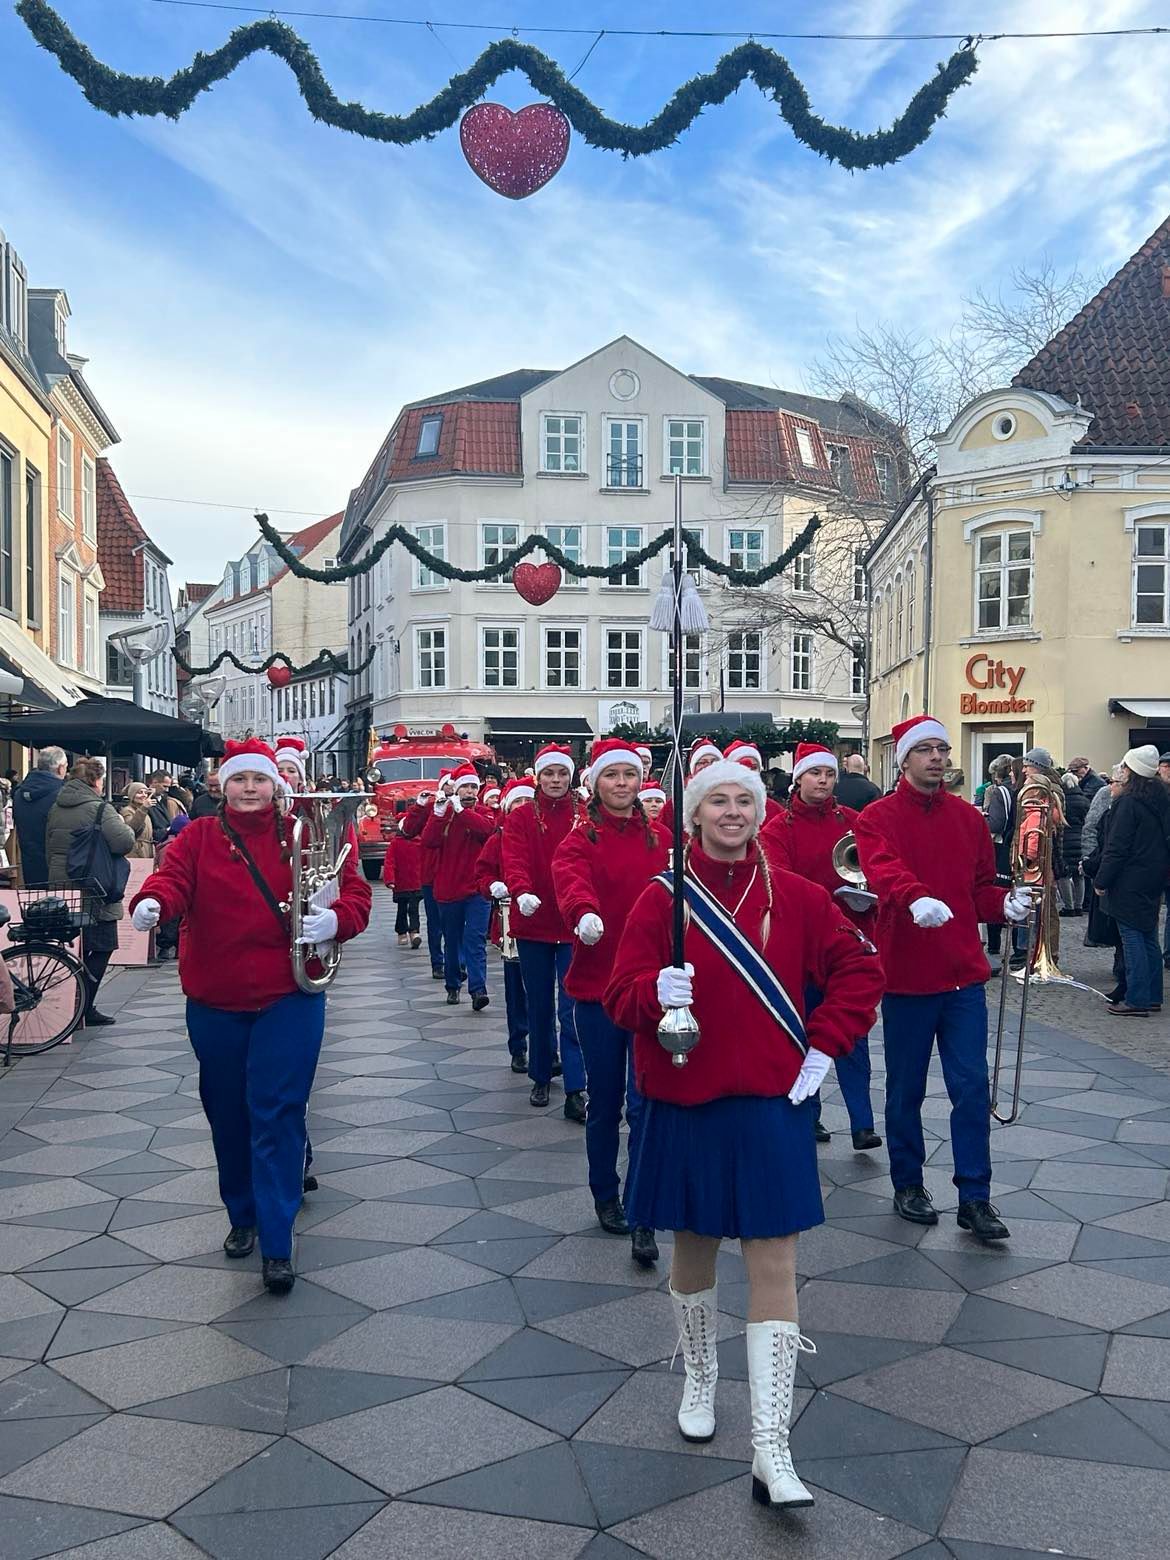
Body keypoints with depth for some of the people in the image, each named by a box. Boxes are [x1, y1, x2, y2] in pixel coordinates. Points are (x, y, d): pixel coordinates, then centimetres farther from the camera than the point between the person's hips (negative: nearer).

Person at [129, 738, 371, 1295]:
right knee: (227, 1113, 14)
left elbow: (355, 890, 0)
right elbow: (172, 875, -15)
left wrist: (335, 919, -22)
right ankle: (242, 1216, 34)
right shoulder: (199, 837, 3)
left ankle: (277, 1244, -3)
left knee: (276, 1114, -8)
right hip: (214, 1003, 2)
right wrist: (151, 902, -38)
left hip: (288, 998, -2)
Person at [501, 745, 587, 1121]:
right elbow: (514, 861, -12)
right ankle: (541, 1078, 28)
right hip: (533, 924, 2)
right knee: (539, 1006, 13)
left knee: (571, 1009, -6)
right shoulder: (520, 819, 2)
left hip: (572, 925, -2)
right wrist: (521, 892, -32)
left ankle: (575, 1092, -4)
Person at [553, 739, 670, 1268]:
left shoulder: (659, 839, 8)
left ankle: (643, 1219, 0)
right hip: (597, 984, -1)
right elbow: (570, 882, -23)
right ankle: (605, 1197, 31)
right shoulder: (580, 840, -2)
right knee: (605, 1100, 12)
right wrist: (585, 914, -45)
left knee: (645, 1100, -5)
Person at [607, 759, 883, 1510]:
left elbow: (861, 970, 5)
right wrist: (655, 992, -29)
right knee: (694, 1247, 17)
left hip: (771, 1107, 0)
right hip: (684, 1106, 0)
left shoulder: (797, 896, -2)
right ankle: (700, 1377, 43)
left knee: (775, 1267, -3)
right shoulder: (661, 899, -4)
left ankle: (772, 1453, 1)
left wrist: (822, 1048, -3)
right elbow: (621, 993, -7)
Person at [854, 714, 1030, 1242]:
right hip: (905, 976, -3)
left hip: (963, 975, 3)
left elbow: (980, 888, 14)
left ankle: (975, 1199, 10)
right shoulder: (878, 817, -5)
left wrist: (1004, 903, -7)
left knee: (972, 1087, 1)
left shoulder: (968, 818, 8)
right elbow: (883, 869, -26)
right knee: (905, 1090, 11)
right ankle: (908, 1184, 27)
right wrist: (915, 899, -45)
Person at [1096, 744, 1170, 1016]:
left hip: (1130, 883, -8)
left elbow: (1117, 848, -17)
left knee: (1132, 939, -4)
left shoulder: (1129, 802, -16)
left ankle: (1137, 1000, -3)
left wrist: (1102, 881, -10)